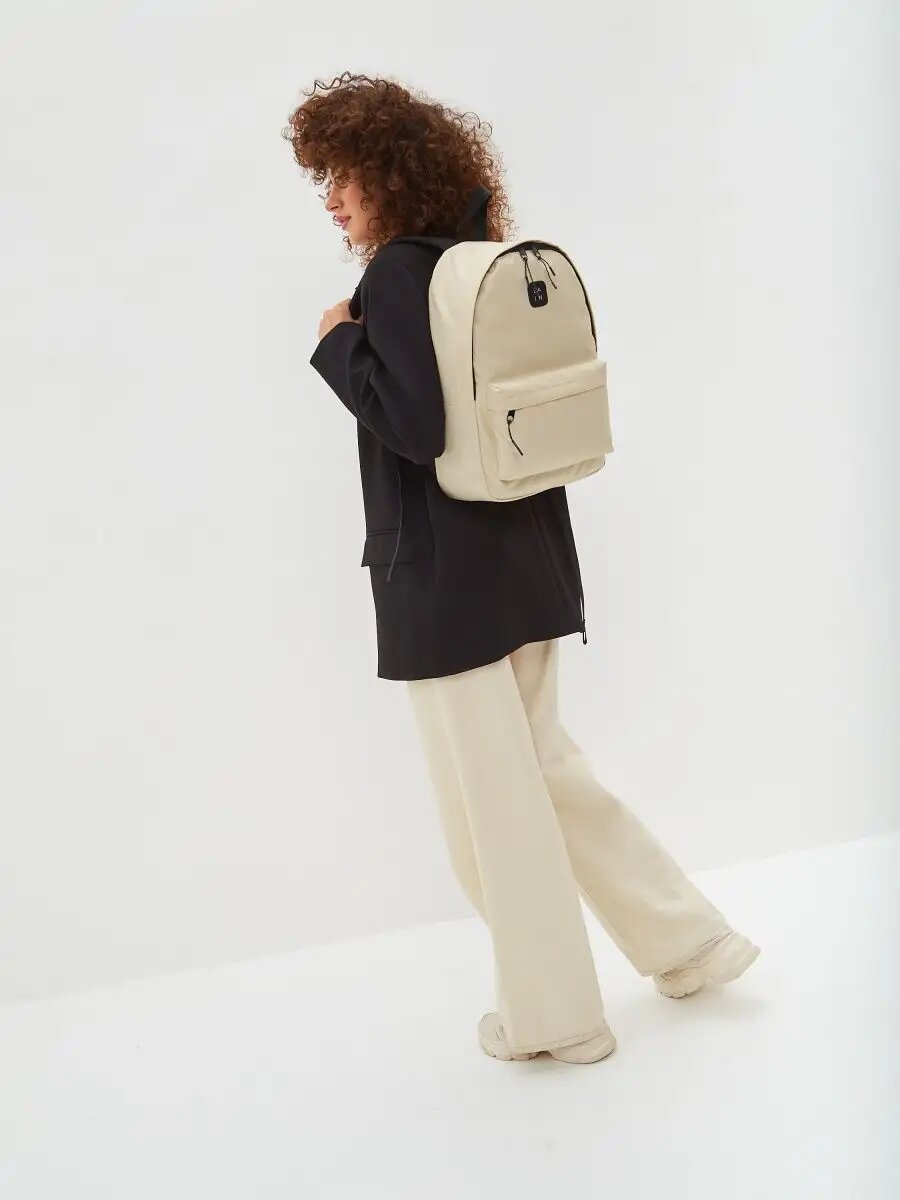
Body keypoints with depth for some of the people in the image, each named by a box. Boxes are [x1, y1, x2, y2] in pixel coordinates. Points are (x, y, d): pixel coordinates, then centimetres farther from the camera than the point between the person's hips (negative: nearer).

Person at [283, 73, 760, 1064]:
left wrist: (338, 341, -9)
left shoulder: (398, 273, -14)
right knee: (538, 767, 21)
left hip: (444, 585, -8)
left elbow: (415, 427, -22)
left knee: (492, 798, 6)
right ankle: (688, 940, 29)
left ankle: (554, 1015, 22)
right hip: (526, 568, 9)